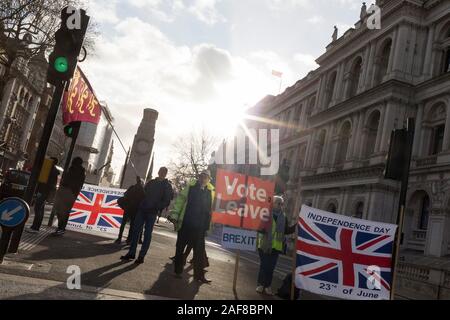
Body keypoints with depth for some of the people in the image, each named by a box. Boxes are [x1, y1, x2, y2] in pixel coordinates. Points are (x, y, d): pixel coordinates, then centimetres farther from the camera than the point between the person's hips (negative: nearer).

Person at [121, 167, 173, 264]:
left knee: (147, 234, 0)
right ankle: (131, 253, 11)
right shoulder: (151, 182, 14)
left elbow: (166, 201, -7)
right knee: (135, 230, 3)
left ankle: (141, 256, 5)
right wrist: (141, 204, 2)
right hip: (142, 210, 5)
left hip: (152, 213, -4)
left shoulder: (167, 186, 0)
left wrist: (156, 207, -20)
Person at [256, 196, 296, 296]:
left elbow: (286, 231, 14)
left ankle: (267, 286, 16)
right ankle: (260, 284, 14)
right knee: (263, 265, 2)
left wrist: (296, 226, 1)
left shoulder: (283, 217, 9)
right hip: (264, 245, -3)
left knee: (271, 267, 7)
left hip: (276, 246, 4)